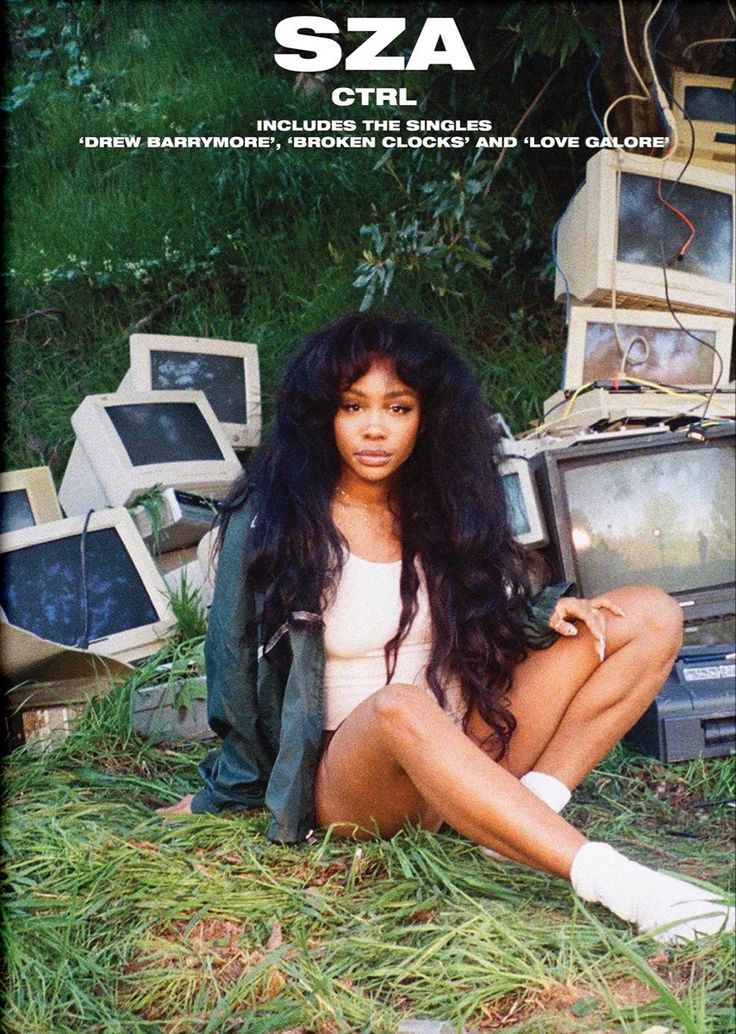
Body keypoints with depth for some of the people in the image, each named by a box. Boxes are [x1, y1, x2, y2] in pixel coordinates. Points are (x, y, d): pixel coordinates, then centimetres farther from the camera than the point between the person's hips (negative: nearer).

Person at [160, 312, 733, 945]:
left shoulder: (444, 507, 5)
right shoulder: (272, 524, -6)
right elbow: (237, 669, 1)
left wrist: (550, 613, -6)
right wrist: (220, 799, 8)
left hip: (473, 759, 5)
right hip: (353, 776, -5)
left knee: (651, 615, -7)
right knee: (401, 707, -42)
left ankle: (534, 805, -22)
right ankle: (611, 881, -42)